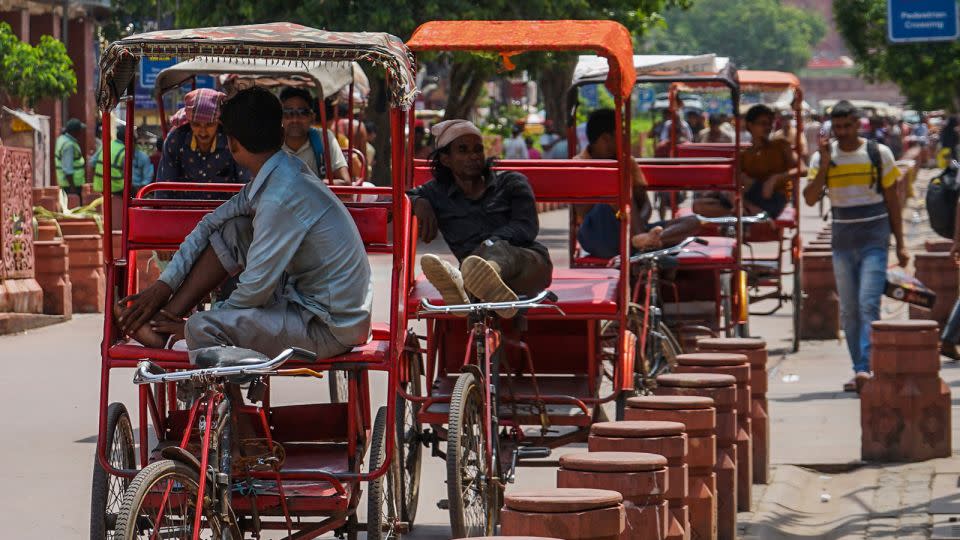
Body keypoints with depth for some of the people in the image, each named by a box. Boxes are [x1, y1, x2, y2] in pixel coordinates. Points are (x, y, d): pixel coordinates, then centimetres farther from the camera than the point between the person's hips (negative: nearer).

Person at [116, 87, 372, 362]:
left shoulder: (281, 199, -25)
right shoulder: (277, 175, 5)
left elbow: (255, 289, -21)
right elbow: (212, 224, 15)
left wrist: (191, 326, -6)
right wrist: (163, 285, 10)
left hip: (332, 328, -10)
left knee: (203, 329, -22)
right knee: (231, 230, 11)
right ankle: (163, 323, 11)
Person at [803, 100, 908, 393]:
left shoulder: (879, 154, 1)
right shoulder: (823, 157, 5)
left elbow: (892, 200, 6)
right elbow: (810, 199, -5)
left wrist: (900, 244, 4)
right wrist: (824, 163, -14)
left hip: (874, 239, -3)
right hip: (842, 242, 3)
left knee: (868, 305, -16)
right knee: (848, 311, 5)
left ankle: (865, 368, -24)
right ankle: (860, 371, 11)